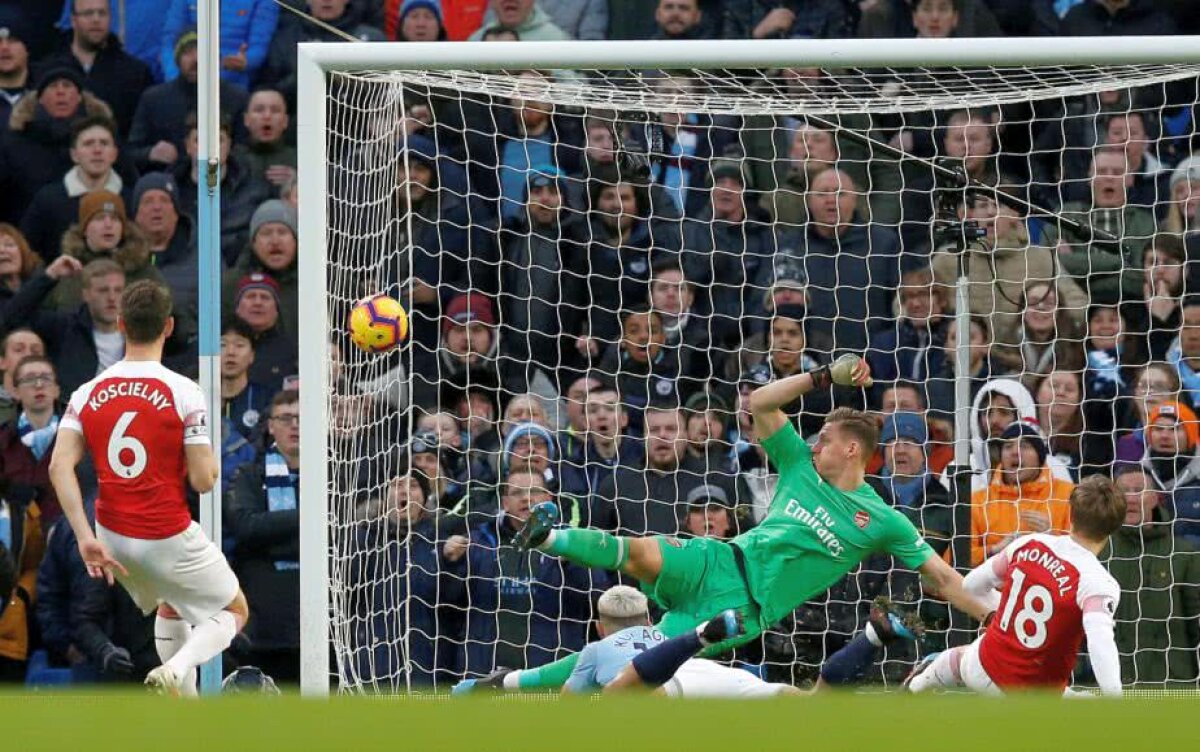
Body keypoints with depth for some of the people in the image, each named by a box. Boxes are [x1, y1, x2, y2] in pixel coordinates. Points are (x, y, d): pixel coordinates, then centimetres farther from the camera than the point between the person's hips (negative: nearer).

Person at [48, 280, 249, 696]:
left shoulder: (88, 394, -2)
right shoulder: (184, 394, -15)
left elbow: (60, 466, -13)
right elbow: (203, 480, -17)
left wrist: (86, 537, -15)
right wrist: (211, 462, 7)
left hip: (113, 537, 5)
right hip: (169, 538, -5)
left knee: (170, 608, 32)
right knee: (234, 611, 16)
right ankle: (176, 668, -14)